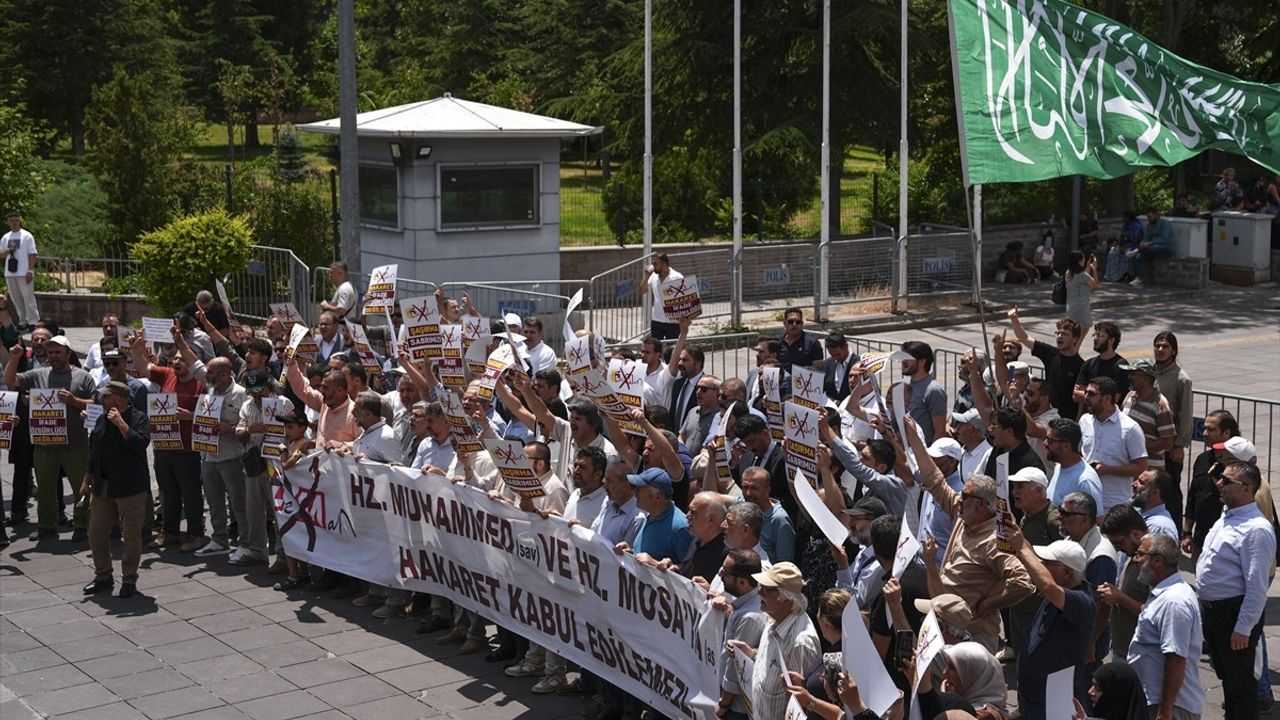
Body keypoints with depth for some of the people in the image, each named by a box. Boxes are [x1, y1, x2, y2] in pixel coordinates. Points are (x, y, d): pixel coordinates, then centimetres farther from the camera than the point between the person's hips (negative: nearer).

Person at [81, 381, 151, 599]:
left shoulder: (138, 418, -7)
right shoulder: (102, 420, 12)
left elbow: (141, 443, -25)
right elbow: (93, 454, 19)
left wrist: (121, 423, -24)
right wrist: (87, 481, 17)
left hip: (130, 488, -6)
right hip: (102, 488, 7)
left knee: (131, 536, -1)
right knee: (96, 533, 9)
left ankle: (129, 580, 10)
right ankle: (103, 577, 23)